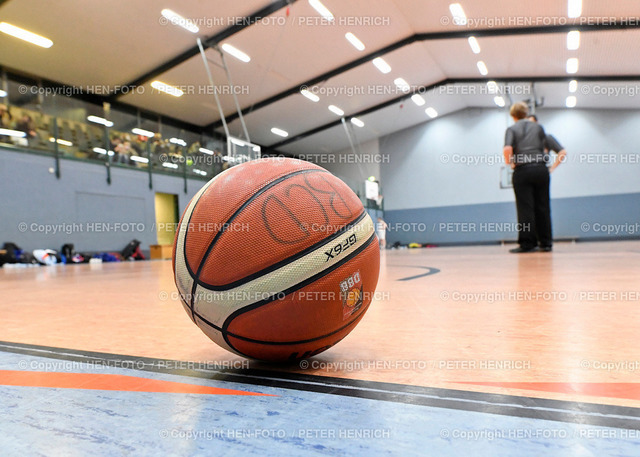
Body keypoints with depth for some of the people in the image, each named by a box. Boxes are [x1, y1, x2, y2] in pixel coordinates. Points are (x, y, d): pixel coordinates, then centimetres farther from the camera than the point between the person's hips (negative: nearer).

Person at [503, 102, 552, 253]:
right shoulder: (538, 127, 14)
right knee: (542, 207, 7)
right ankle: (545, 243, 11)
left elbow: (507, 149, -13)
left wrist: (510, 162, 1)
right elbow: (544, 145, 16)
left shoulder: (512, 129, 2)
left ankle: (527, 243, -1)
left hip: (522, 170, -3)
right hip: (541, 168, 3)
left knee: (525, 208, -2)